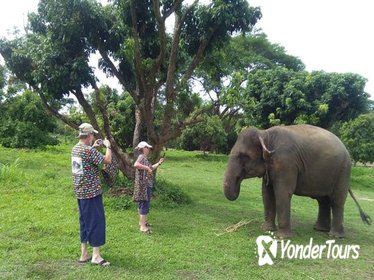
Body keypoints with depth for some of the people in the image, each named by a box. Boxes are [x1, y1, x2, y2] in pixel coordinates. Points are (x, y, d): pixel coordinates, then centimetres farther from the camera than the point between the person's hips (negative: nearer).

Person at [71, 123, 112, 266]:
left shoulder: (75, 149, 8)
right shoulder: (89, 150, -20)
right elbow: (107, 160, -19)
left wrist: (93, 147, 24)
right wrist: (108, 146, -5)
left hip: (80, 192, 9)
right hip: (91, 191, -9)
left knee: (84, 222, 15)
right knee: (96, 221, -1)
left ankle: (84, 254, 21)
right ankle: (96, 256, 3)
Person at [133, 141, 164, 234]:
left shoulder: (145, 158, 15)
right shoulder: (141, 157, -15)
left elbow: (151, 169, 24)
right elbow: (136, 165, -36)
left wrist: (159, 163, 20)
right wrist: (147, 168, -32)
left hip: (146, 185, 11)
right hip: (144, 185, -11)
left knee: (142, 204, 19)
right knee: (144, 205, -9)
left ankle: (142, 221, 32)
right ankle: (143, 226, -6)